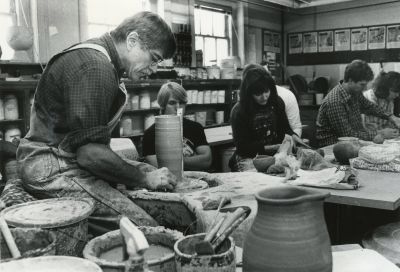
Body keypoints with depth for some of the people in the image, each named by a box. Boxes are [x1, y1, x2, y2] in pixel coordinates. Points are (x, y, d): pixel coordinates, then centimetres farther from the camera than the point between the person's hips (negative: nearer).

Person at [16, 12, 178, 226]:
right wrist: (145, 180, -14)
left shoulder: (96, 54, 12)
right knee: (144, 228, -20)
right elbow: (90, 153, -26)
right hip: (53, 172, -11)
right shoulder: (95, 67, -21)